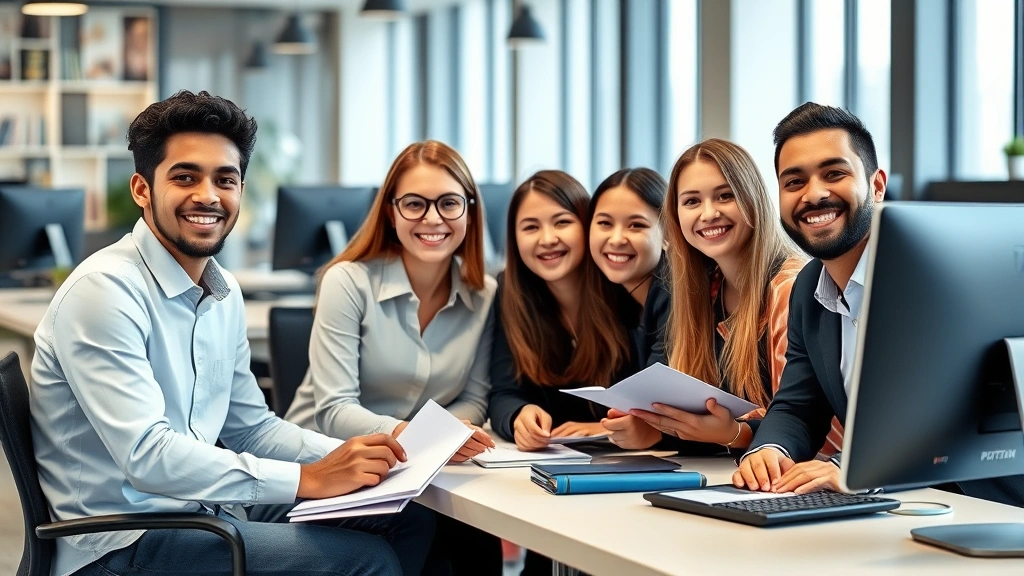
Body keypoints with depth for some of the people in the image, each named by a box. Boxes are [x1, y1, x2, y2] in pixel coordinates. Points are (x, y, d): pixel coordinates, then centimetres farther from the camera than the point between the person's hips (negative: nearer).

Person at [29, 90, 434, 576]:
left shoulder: (224, 293, 9)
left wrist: (353, 458, -3)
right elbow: (146, 455, -26)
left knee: (409, 519, 5)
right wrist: (307, 479, -25)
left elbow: (252, 427, 15)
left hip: (202, 507, 8)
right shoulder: (104, 290, -18)